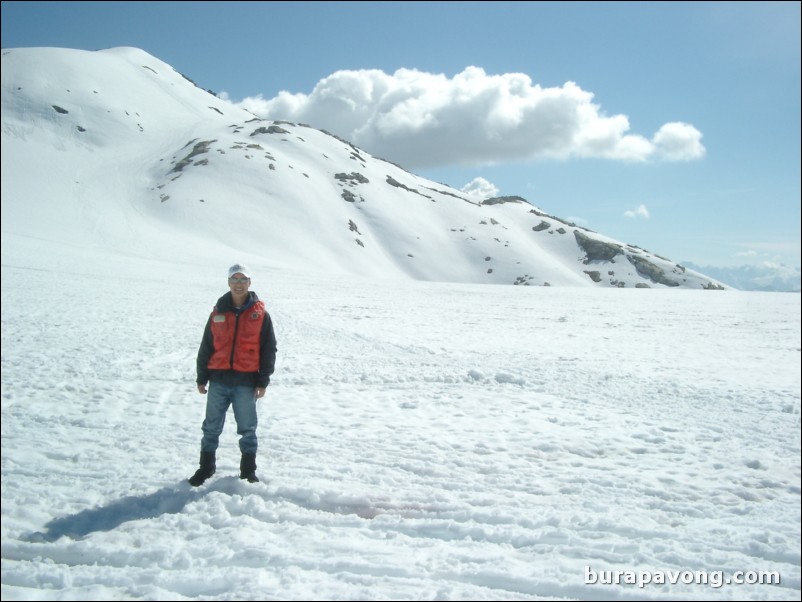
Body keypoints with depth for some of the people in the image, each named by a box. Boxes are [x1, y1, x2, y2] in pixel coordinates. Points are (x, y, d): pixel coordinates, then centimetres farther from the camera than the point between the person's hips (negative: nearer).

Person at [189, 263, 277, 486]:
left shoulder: (260, 314, 1)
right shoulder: (218, 313, 6)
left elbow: (269, 350, 1)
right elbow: (206, 347, 11)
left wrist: (263, 381, -2)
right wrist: (201, 378, 9)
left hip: (246, 381, -2)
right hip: (219, 380, 2)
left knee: (247, 428, 7)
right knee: (211, 426, 9)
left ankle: (248, 469, 20)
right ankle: (206, 466, 23)